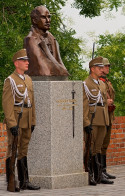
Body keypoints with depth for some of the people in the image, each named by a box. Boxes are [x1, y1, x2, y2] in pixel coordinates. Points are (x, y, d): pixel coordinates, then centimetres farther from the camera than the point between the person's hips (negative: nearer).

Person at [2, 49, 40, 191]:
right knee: (13, 152, -5)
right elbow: (7, 103, -15)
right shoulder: (10, 80, -9)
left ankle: (24, 181, 14)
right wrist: (12, 124, -20)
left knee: (23, 152, 10)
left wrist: (33, 121, 14)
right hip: (15, 120, -8)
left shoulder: (28, 79, 15)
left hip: (27, 121, 8)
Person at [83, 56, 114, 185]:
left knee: (98, 148, 10)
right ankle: (90, 176, -5)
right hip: (91, 121, -7)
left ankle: (99, 176, 13)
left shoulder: (102, 84, 17)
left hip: (102, 121, 7)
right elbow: (84, 106, -12)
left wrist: (106, 121, 17)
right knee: (91, 149, -7)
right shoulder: (85, 85, -7)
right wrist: (86, 123, -19)